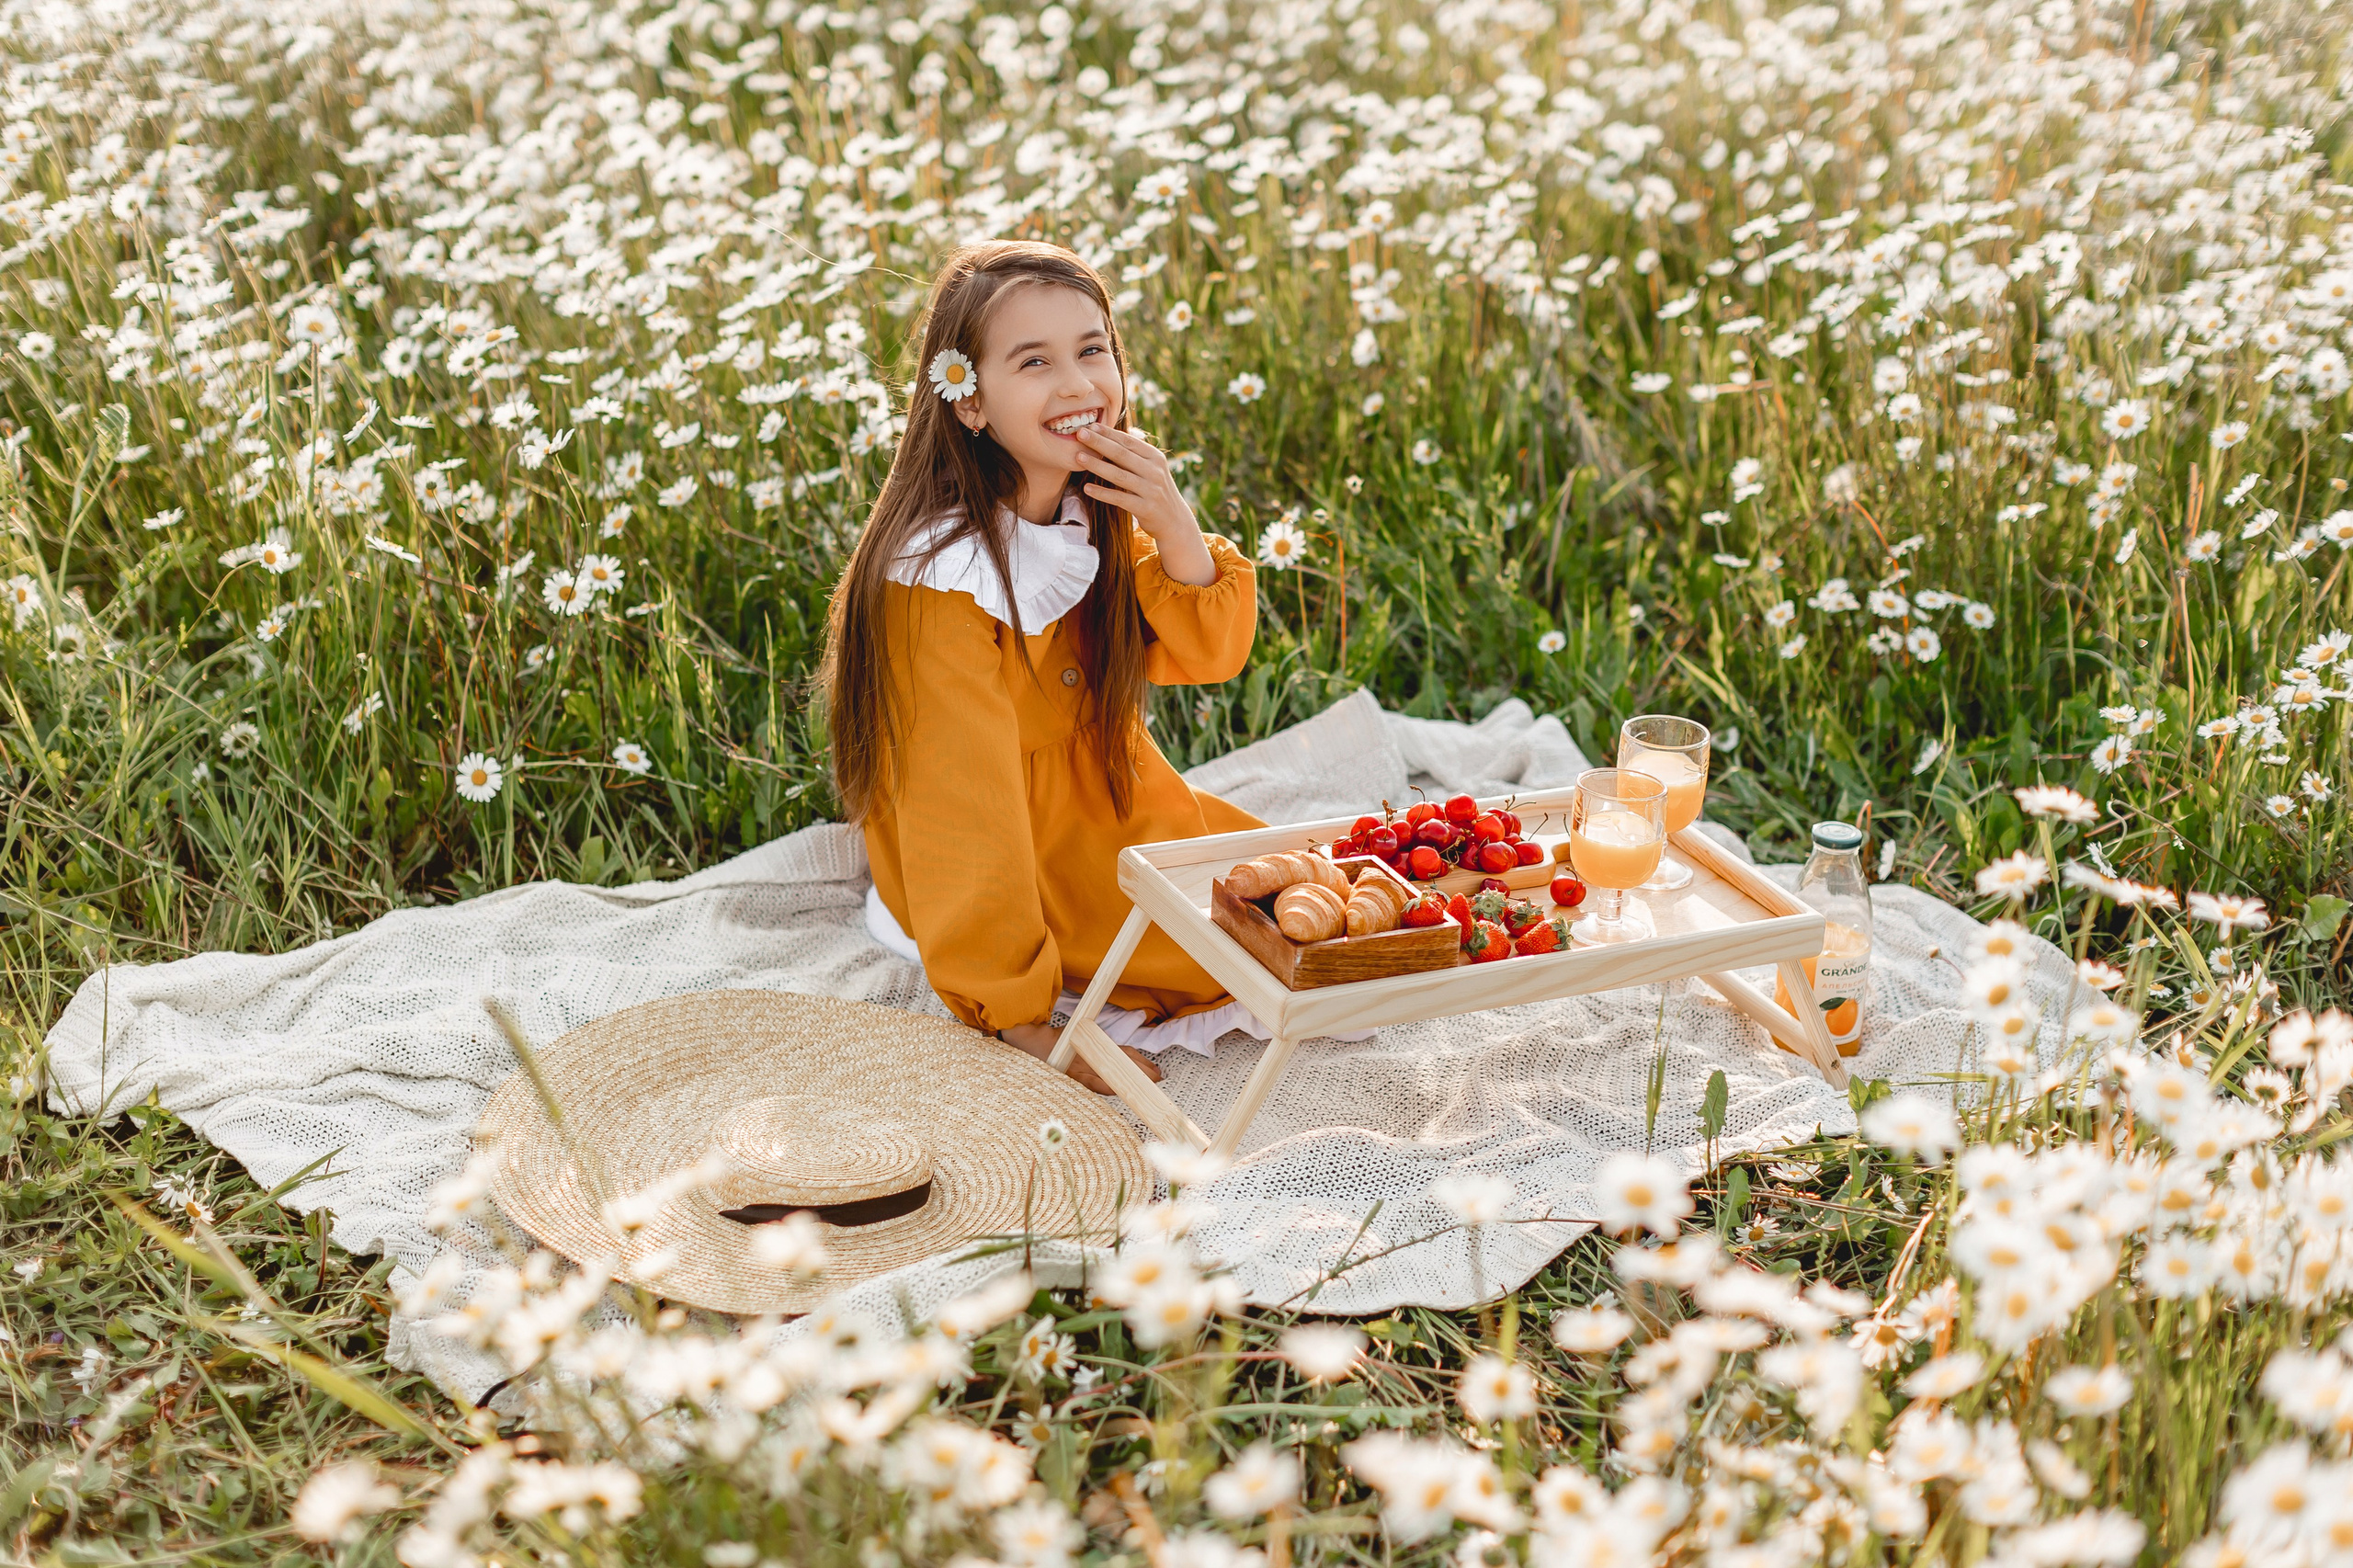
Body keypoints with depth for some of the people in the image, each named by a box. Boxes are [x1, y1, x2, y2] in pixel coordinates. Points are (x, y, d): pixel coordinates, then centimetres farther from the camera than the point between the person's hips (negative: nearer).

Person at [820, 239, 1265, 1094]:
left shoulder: (1101, 511, -6)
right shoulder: (944, 572, -30)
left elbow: (1208, 658, -2)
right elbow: (965, 801, -28)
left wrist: (1176, 532, -23)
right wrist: (1017, 1015, -25)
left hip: (1107, 801, 8)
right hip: (1008, 855, -8)